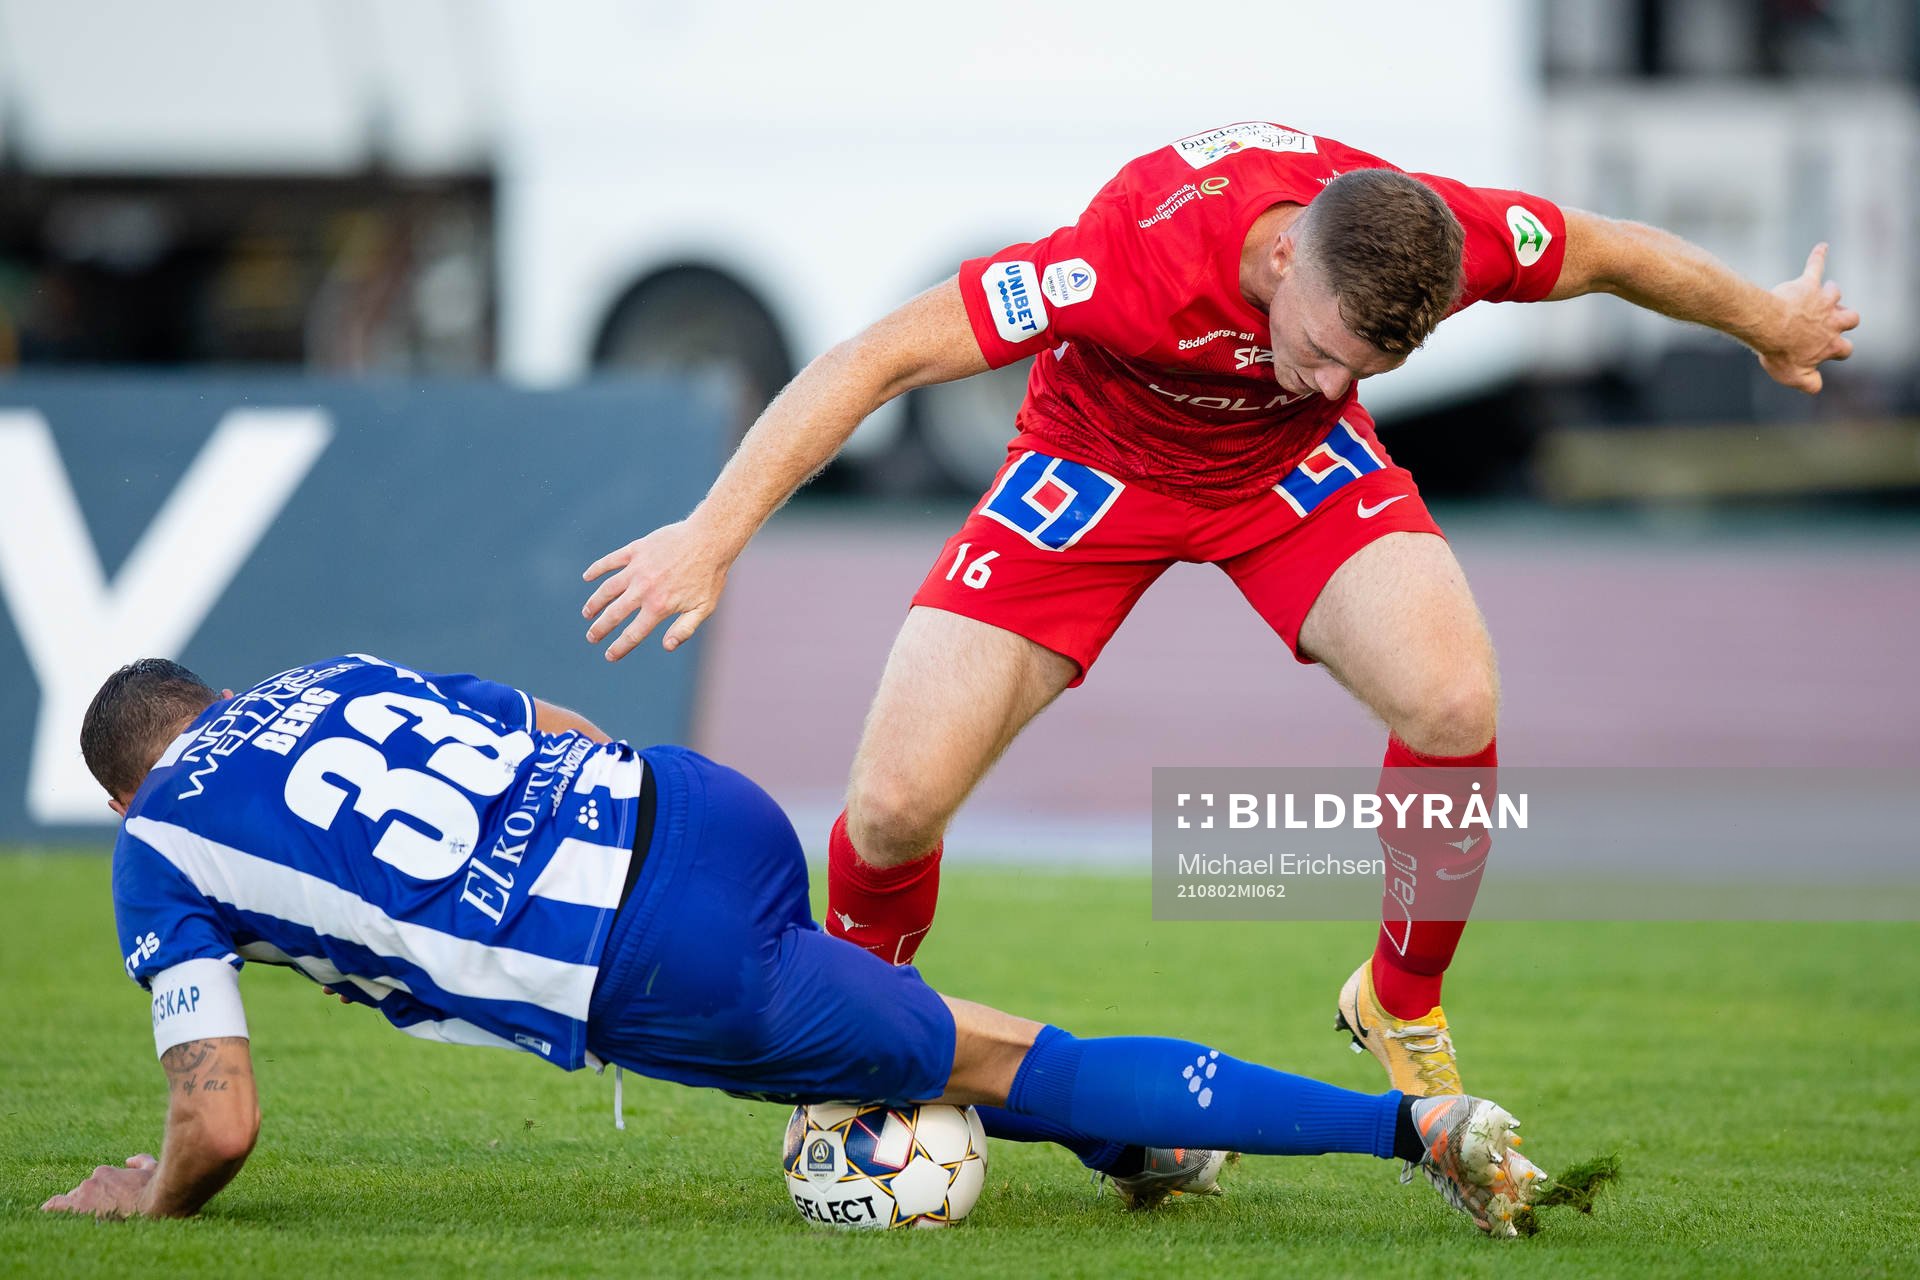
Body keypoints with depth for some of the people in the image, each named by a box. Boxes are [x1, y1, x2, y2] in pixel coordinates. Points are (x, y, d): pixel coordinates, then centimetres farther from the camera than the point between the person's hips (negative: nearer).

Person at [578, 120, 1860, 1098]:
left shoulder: (1450, 237, -31)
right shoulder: (1138, 256, -41)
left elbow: (1619, 255, -8)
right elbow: (875, 358, -37)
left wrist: (1774, 327, 9)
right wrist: (716, 532, -40)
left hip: (1295, 469, 2)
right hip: (1095, 464, -2)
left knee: (1456, 707, -26)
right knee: (894, 805, -14)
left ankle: (1404, 1005, 1)